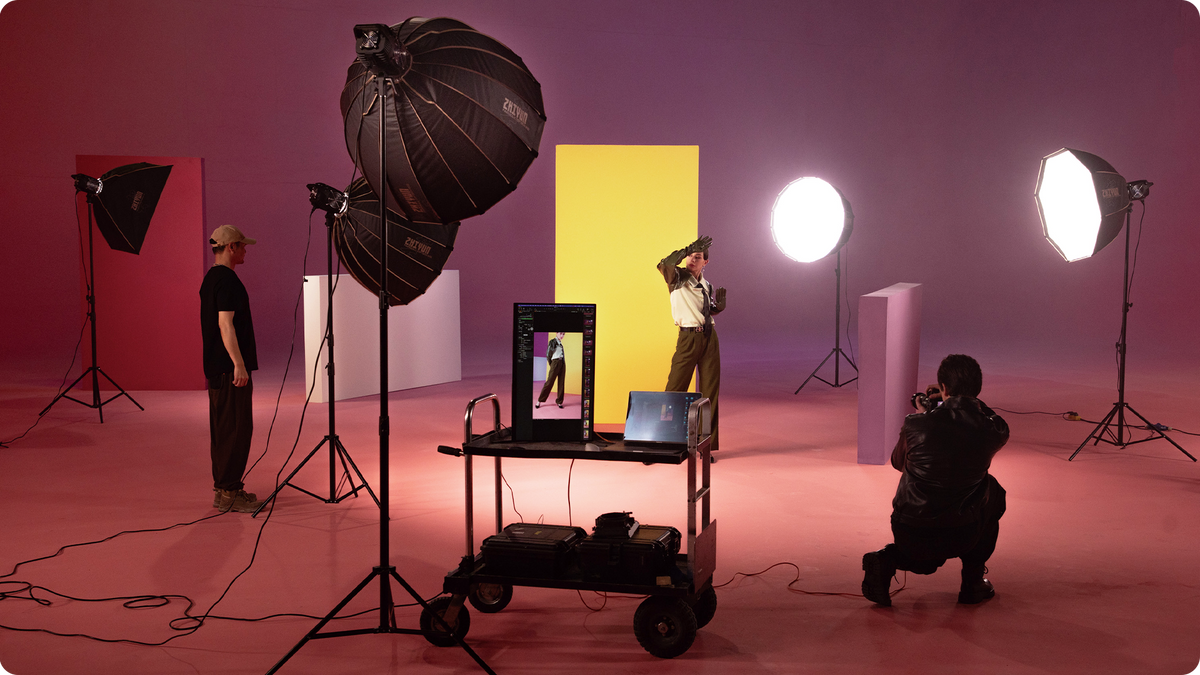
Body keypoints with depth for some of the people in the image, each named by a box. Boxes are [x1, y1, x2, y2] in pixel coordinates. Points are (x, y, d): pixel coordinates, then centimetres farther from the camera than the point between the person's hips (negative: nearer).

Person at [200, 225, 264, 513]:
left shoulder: (211, 278, 16)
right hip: (230, 368, -10)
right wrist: (239, 364, -24)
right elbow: (225, 324, -22)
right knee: (237, 429, -7)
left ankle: (223, 488, 19)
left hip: (215, 367, 11)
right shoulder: (227, 279, -15)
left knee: (222, 428, 13)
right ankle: (229, 492, -5)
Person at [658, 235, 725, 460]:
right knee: (675, 390, -6)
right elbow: (664, 265, -24)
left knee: (710, 391, 5)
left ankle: (707, 445, 13)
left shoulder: (706, 286, 15)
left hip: (709, 337, 5)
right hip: (689, 337, -5)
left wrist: (719, 306, 5)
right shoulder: (678, 277, -2)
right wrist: (688, 249, -27)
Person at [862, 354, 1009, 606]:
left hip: (908, 535, 2)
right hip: (960, 537, -2)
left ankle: (888, 559, 4)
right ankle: (973, 580, 26)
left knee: (927, 556, 38)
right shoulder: (994, 430, -7)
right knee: (992, 491, 29)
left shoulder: (917, 424, -8)